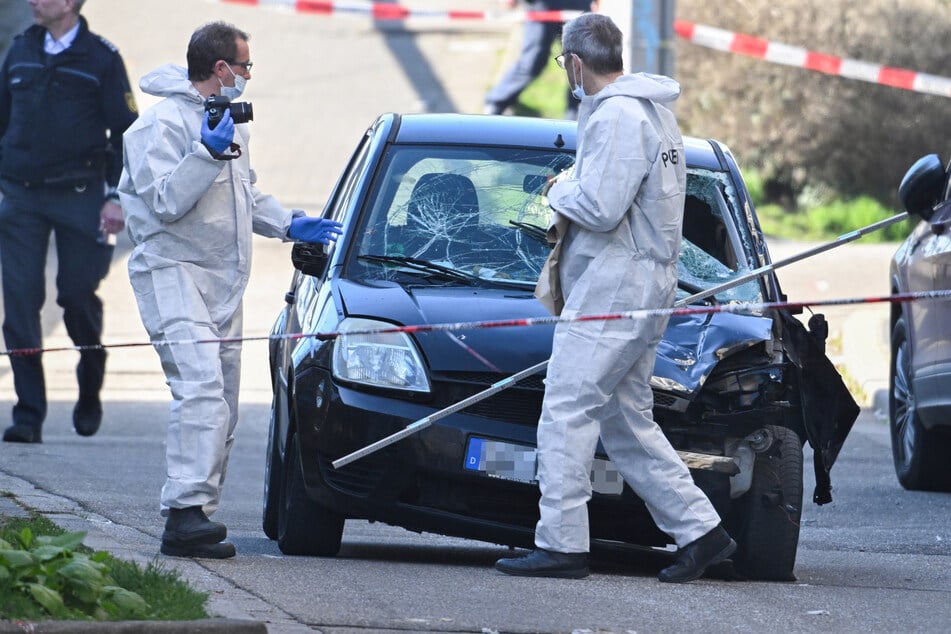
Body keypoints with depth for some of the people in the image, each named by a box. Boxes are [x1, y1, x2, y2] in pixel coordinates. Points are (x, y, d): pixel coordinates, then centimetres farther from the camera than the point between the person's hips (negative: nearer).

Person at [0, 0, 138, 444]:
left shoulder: (101, 59, -2)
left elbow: (125, 132, 0)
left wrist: (116, 197, -7)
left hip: (78, 195, -3)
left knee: (78, 296, 0)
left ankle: (89, 393, 26)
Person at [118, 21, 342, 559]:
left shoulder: (229, 120, 18)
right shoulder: (163, 124, -11)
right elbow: (166, 203, -20)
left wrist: (288, 224, 18)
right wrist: (209, 151, -26)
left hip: (223, 281, 10)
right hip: (172, 271, -10)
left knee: (223, 405, 6)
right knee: (201, 387, -24)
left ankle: (197, 517, 8)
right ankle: (187, 510, -31)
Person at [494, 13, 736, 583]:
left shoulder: (616, 116, -15)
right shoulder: (654, 110, 18)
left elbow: (601, 209, -22)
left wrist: (561, 192, -2)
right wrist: (571, 205, 10)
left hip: (616, 284, -10)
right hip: (648, 285, 10)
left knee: (566, 411, -9)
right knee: (627, 422, 13)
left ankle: (562, 545, -10)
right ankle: (700, 531, 11)